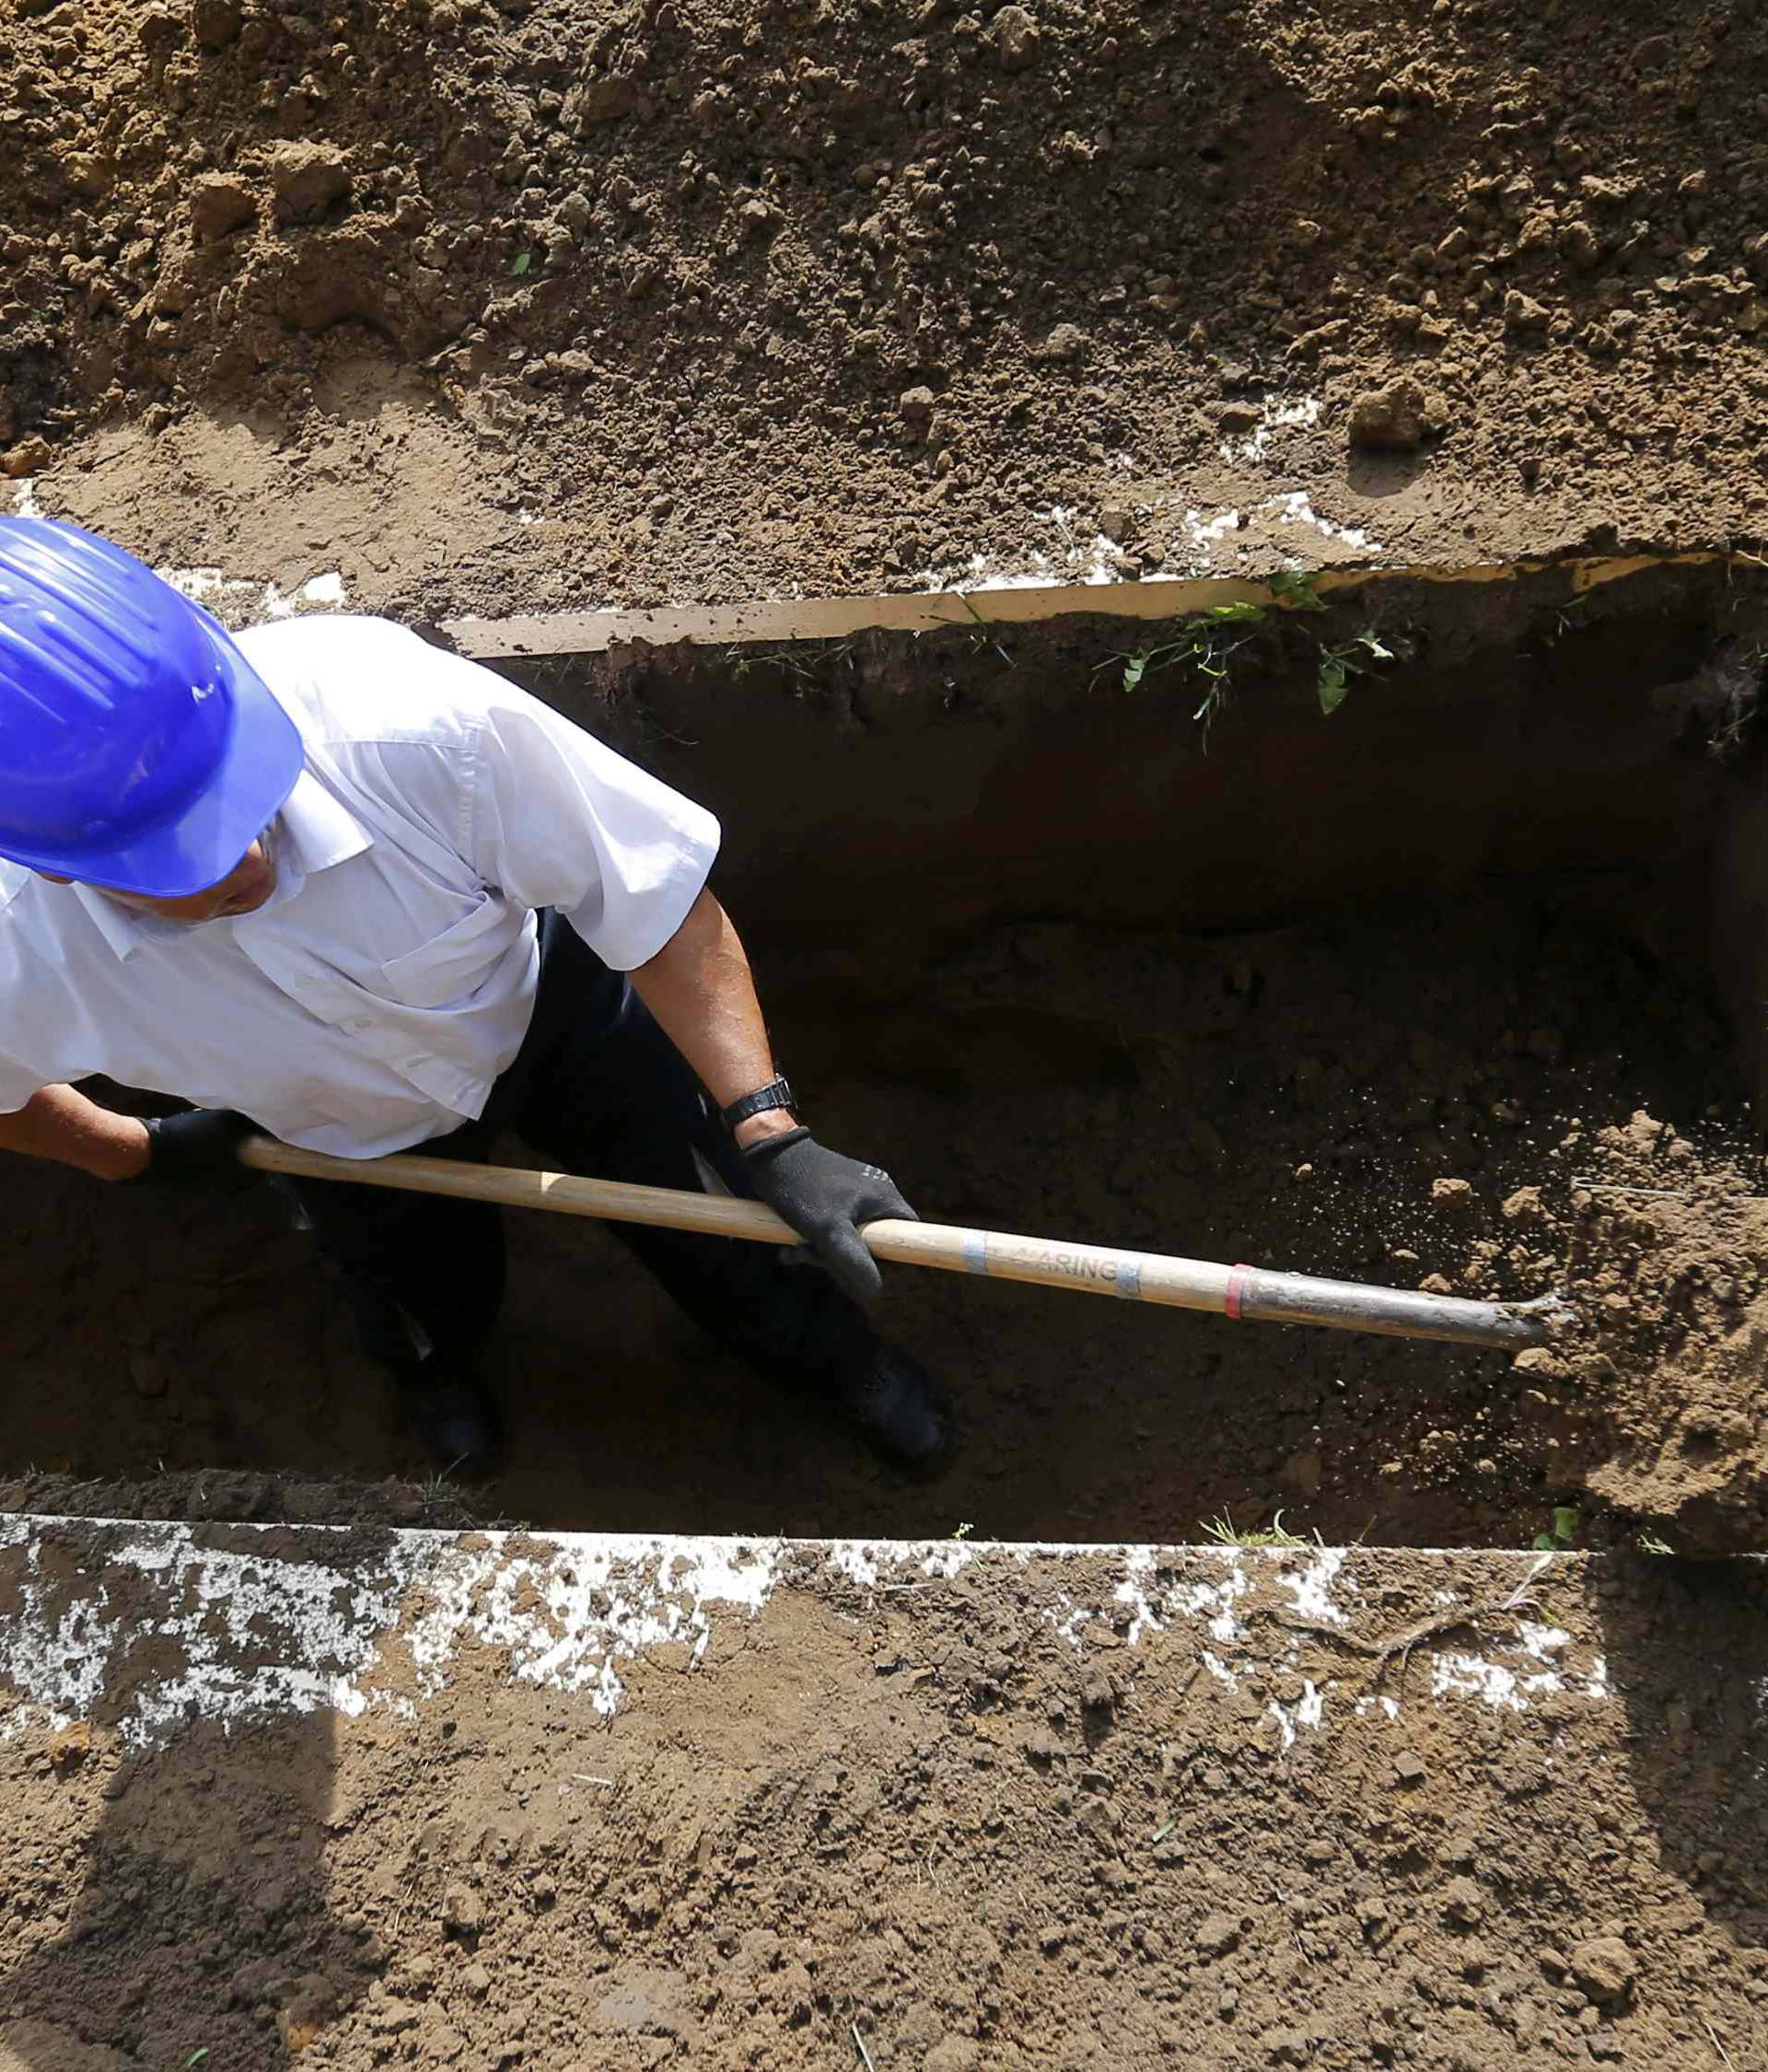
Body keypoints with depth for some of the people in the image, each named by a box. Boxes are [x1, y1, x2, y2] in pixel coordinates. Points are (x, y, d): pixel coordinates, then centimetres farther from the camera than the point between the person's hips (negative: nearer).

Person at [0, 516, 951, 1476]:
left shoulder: (414, 723, -45)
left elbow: (660, 905, -30)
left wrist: (770, 1136, -35)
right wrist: (142, 1155, 7)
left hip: (546, 998, -1)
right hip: (357, 1136, 1)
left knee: (715, 1231, 17)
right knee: (437, 1316, 25)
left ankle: (825, 1350, 54)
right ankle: (435, 1361, 67)